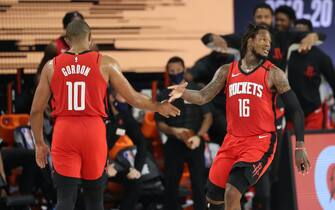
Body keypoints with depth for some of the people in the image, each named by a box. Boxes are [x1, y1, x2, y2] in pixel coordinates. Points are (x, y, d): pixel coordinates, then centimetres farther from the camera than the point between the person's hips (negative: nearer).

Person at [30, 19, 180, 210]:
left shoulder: (52, 66, 5)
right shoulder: (105, 64, 1)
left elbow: (36, 110, 7)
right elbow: (133, 98, 6)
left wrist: (40, 144, 18)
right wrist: (158, 107, 24)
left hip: (64, 132, 0)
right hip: (93, 131, 0)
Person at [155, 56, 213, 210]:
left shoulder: (196, 91, 3)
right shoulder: (163, 95, 9)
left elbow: (208, 116, 2)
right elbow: (160, 124, 10)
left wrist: (198, 136, -13)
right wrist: (173, 131, -12)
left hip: (195, 144, -2)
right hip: (173, 144, 2)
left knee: (199, 184, -9)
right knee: (171, 184, 5)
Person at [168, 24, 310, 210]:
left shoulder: (273, 74, -4)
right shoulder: (227, 71, 7)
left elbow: (295, 109, -3)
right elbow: (203, 97, 2)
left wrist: (300, 147, -10)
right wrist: (183, 93, -21)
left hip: (260, 142, -5)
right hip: (232, 141, 5)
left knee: (232, 193, -22)